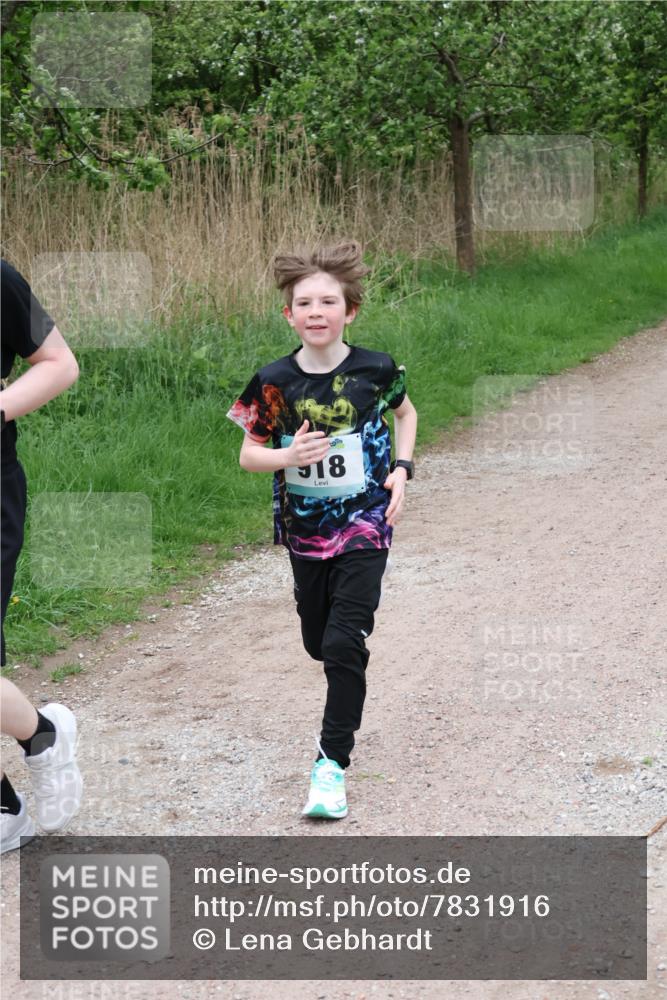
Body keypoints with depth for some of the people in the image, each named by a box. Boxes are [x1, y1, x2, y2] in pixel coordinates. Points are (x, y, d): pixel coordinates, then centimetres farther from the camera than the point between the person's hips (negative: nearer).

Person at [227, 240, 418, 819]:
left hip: (365, 526, -2)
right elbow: (249, 453, -2)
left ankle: (332, 762, -4)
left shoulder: (375, 370, -11)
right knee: (319, 643, 16)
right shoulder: (275, 382, -10)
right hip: (305, 530, 3)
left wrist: (402, 469, -3)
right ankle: (348, 696, 52)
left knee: (344, 645, -13)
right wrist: (289, 456, -23)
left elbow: (405, 412, 11)